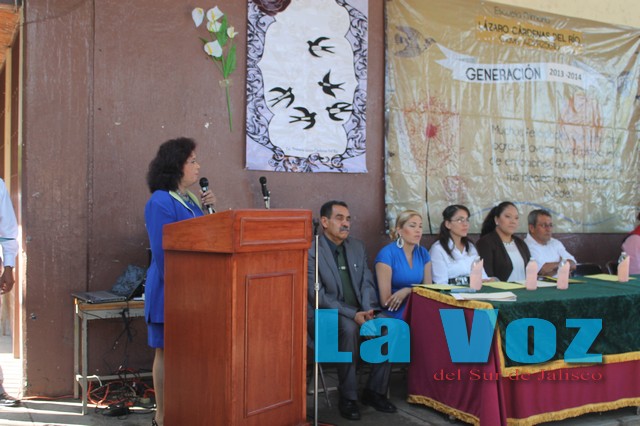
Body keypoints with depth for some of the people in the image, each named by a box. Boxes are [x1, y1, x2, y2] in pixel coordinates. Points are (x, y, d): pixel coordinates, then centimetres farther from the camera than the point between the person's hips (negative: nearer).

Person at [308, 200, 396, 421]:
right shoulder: (311, 252, -11)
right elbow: (318, 297, -17)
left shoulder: (357, 247, 10)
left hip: (358, 313, 6)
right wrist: (352, 315, -26)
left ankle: (374, 391, -4)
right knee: (349, 328, -36)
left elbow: (367, 283, 7)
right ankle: (348, 398, -20)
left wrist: (368, 310, -14)